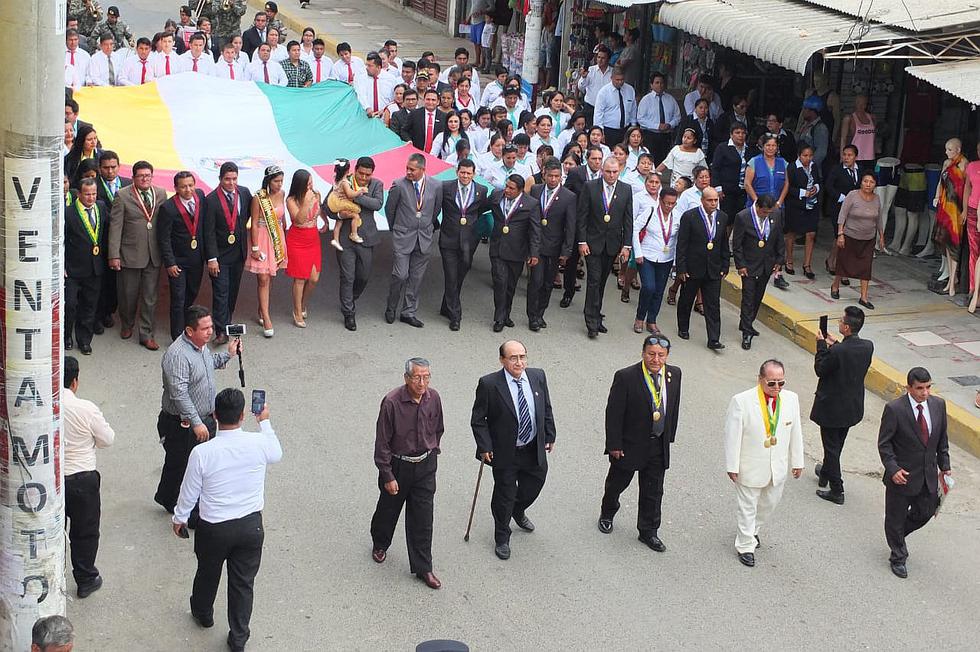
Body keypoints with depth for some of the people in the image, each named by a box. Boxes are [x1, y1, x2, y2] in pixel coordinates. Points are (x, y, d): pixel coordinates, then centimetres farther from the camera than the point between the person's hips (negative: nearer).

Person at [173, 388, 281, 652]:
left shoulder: (202, 452, -22)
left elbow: (189, 491, -7)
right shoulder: (259, 443, -17)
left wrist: (179, 518, 12)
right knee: (243, 583, 16)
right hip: (251, 526, 1)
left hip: (213, 528, -1)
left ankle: (203, 613, 52)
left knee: (207, 573, 26)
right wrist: (265, 422, 22)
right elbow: (276, 454, 9)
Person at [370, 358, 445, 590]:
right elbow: (382, 442, -16)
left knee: (422, 518, 5)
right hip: (397, 465, -3)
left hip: (425, 466, 3)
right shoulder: (392, 402, -23)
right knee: (388, 509, 18)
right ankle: (380, 544, 47)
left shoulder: (433, 398, -9)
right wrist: (387, 476, -14)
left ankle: (423, 568, 15)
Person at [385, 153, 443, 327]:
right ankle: (391, 309, 14)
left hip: (424, 238, 3)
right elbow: (389, 209, 4)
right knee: (400, 275, -7)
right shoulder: (399, 185, -10)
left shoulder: (436, 186, -4)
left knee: (416, 277, 7)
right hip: (402, 238, -2)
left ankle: (409, 312, 18)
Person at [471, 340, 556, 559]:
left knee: (534, 486, 22)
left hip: (534, 450, 5)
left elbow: (546, 410, 8)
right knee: (504, 495, 9)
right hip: (505, 453, -4)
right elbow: (478, 420, -11)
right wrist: (485, 447, -15)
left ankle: (519, 512, 56)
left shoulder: (538, 377, -5)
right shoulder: (489, 384, -19)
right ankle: (502, 539, 31)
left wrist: (550, 436, 8)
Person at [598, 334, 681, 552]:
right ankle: (607, 514, 47)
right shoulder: (626, 377, -21)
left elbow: (674, 407, 8)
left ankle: (648, 532, 27)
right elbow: (613, 413, -16)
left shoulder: (674, 374, -4)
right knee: (617, 483, 19)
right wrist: (614, 445, -14)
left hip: (659, 444, 3)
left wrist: (669, 436, 9)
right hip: (630, 443, -3)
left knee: (653, 491, 11)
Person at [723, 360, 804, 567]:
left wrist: (797, 462, 9)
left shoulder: (791, 399, -7)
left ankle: (753, 530, 49)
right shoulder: (742, 401, -21)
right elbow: (732, 435, -15)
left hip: (778, 466, 5)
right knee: (748, 506, 11)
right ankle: (745, 546, 28)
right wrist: (732, 467, -12)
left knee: (770, 503, 22)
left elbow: (796, 432, 3)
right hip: (751, 467, -5)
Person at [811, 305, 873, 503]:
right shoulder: (868, 346, -10)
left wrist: (821, 345, -7)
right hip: (853, 406, 7)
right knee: (836, 444, 26)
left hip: (832, 407, -7)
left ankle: (837, 490, 14)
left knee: (832, 446, 8)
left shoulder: (837, 352, -30)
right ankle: (825, 473, 46)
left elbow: (819, 370, -16)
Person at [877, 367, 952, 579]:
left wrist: (945, 466, 8)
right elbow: (884, 443, -13)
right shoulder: (894, 409, -20)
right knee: (896, 517, 11)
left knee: (925, 513, 17)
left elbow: (942, 439, 7)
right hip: (902, 474, -5)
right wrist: (893, 469, -21)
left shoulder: (938, 405, -5)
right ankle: (898, 557, 32)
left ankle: (897, 535, 46)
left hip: (928, 474, 5)